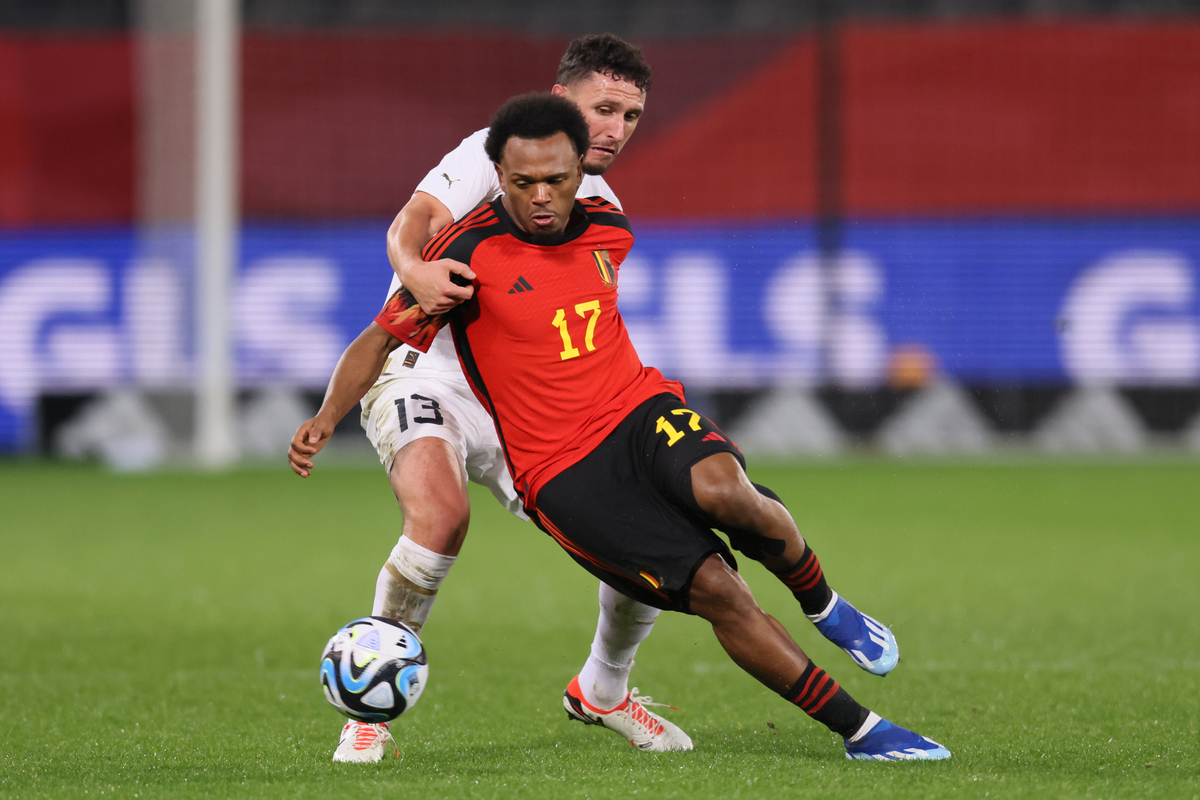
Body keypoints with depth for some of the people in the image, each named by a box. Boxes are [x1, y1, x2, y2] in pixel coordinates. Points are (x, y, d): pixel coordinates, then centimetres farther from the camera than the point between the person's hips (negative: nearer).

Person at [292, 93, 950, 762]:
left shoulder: (608, 231, 5)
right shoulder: (469, 252, -10)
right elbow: (380, 339, -4)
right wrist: (326, 419, -16)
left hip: (641, 407, 3)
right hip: (561, 473, -3)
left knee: (724, 492, -33)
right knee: (713, 585, -21)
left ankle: (823, 605, -3)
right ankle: (861, 730, -13)